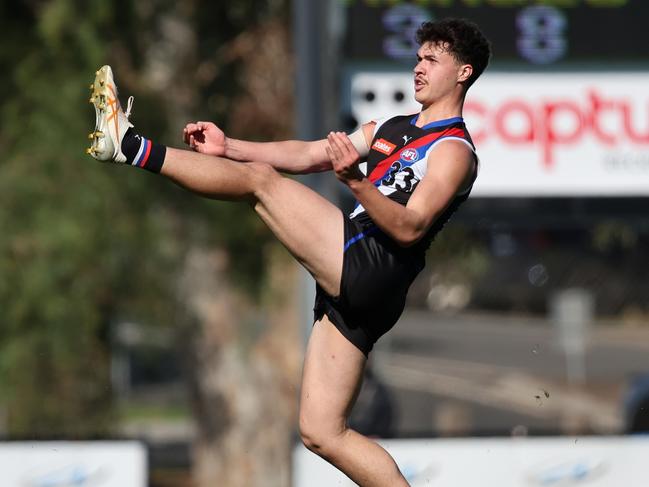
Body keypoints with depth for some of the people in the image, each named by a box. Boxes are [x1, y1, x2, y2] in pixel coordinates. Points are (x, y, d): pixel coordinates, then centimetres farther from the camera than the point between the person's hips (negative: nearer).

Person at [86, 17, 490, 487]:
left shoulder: (454, 151, -2)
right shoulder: (391, 128, 26)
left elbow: (408, 228, -16)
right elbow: (309, 155, 23)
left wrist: (355, 181, -31)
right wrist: (229, 147, 13)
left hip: (368, 267, -9)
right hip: (348, 283, 9)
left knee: (260, 179, -10)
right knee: (323, 433, 4)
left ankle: (132, 147, -9)